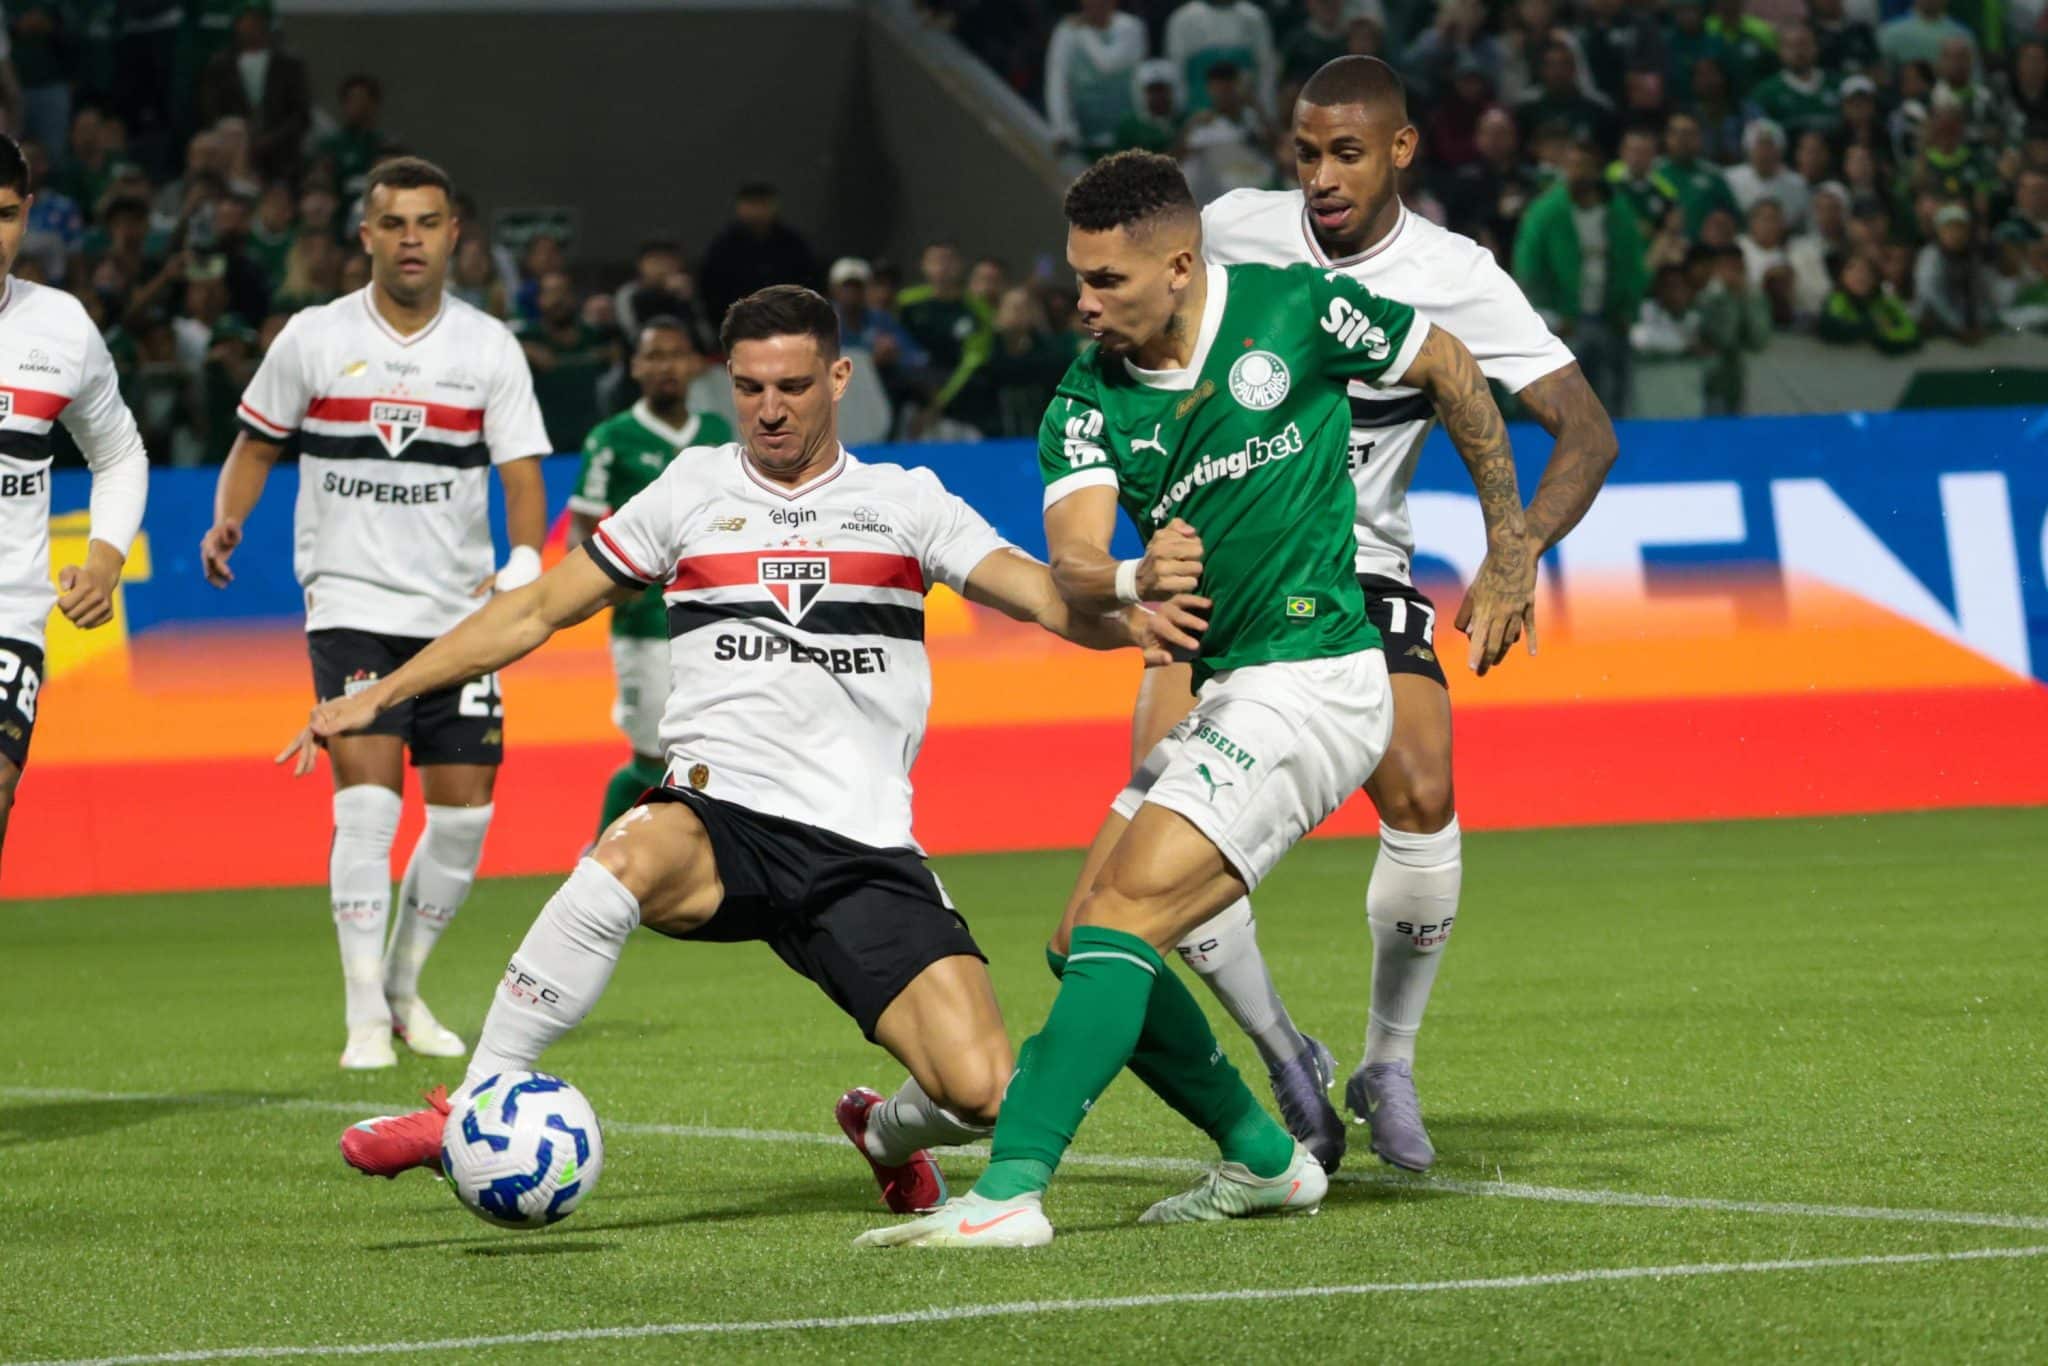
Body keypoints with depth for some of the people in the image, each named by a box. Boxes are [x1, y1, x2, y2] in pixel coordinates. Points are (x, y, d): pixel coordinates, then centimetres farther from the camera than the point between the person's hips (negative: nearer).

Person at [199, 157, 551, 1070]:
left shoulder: (489, 349, 2)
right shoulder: (313, 339, 1)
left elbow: (523, 476, -1)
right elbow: (256, 444, 12)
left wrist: (522, 567, -20)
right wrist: (228, 523, -7)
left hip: (457, 612, 2)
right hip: (352, 605, -2)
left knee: (465, 812, 1)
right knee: (368, 798, -15)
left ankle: (405, 986, 23)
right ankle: (366, 1017, -11)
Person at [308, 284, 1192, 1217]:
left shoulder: (905, 503, 11)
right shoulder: (692, 492, 14)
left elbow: (1046, 596, -2)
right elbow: (533, 613, 18)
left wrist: (1125, 619, -26)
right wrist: (378, 696, 11)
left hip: (865, 851, 0)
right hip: (720, 827, 0)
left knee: (981, 1093, -15)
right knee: (625, 860, -38)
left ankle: (888, 1133, 24)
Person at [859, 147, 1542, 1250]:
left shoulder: (1298, 308, -10)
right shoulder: (1089, 399, 0)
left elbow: (1452, 372, 6)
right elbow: (1071, 565, -14)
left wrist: (1511, 555, 10)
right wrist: (1132, 582, -39)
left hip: (1311, 683, -7)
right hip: (1221, 693, 7)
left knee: (1119, 918, -19)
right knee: (1086, 944, 7)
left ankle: (1011, 1189, -25)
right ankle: (1264, 1159, 21)